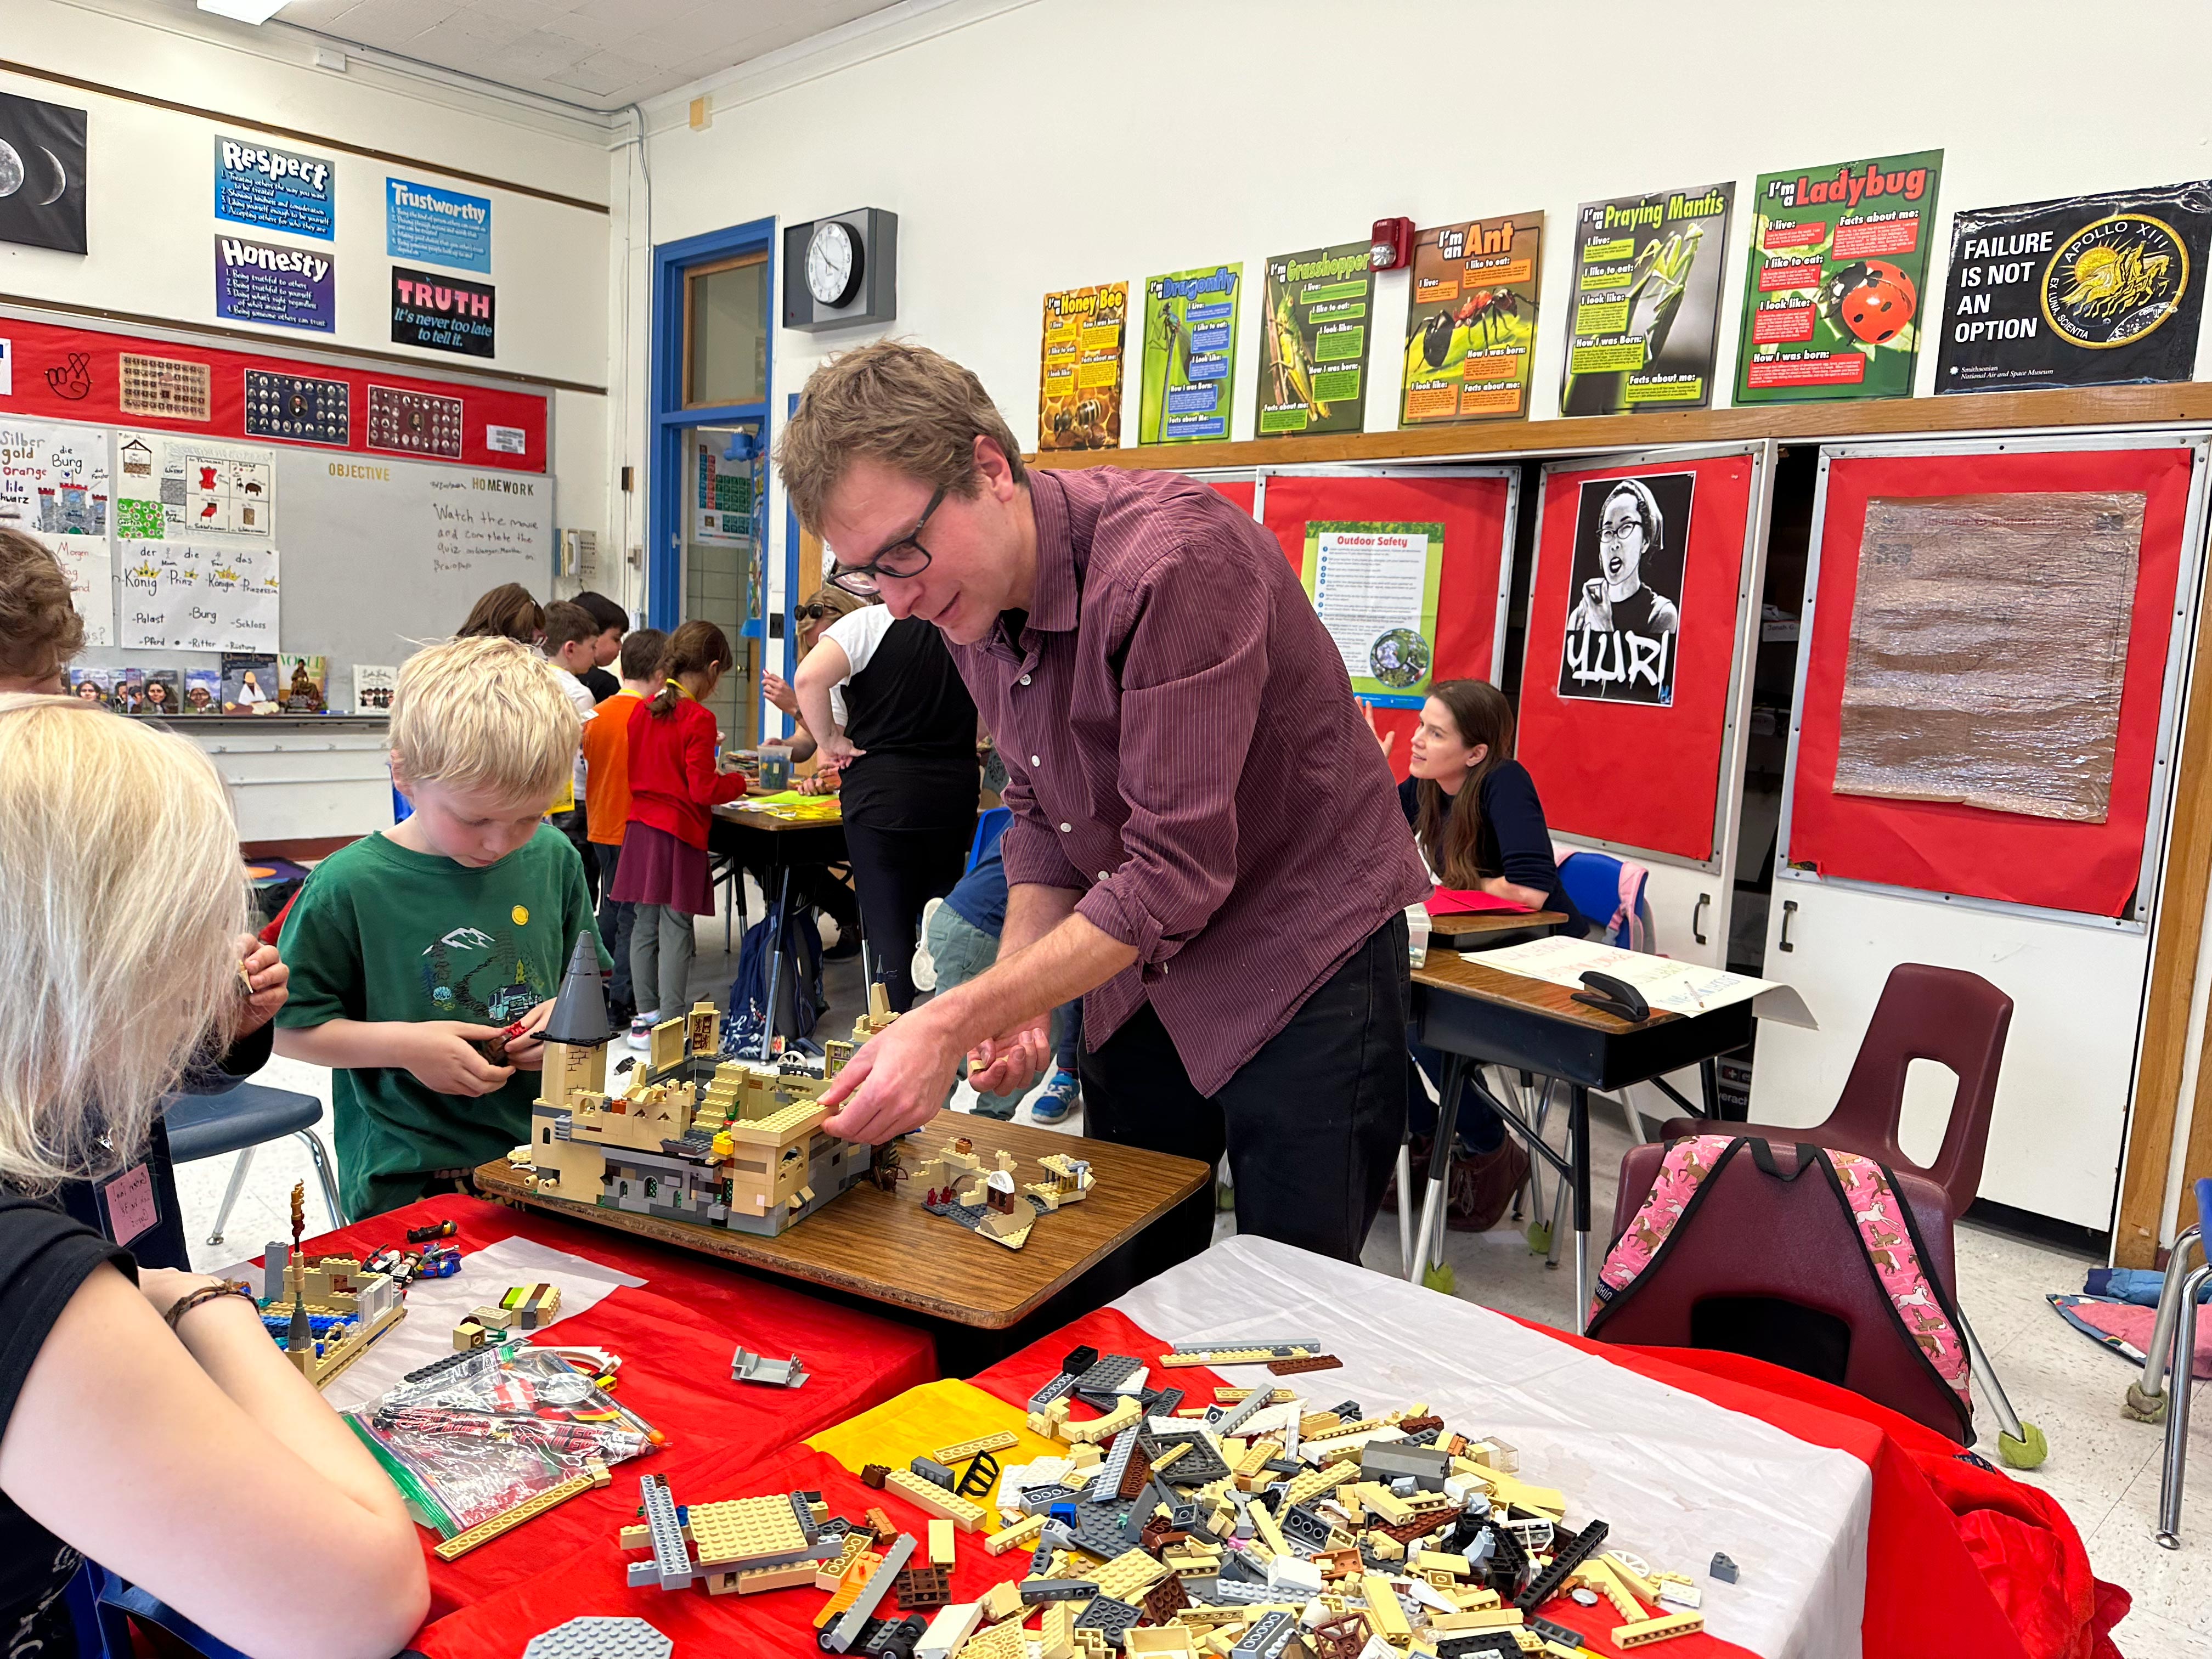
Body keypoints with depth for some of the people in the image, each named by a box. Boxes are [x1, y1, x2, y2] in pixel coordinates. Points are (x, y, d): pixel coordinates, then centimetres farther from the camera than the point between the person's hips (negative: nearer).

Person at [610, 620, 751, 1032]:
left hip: (640, 826, 7)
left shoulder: (642, 709, 7)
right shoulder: (699, 719, -13)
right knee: (676, 929, -1)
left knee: (645, 925, 11)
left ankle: (644, 1017, 18)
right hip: (680, 832, -7)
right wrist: (739, 780, 2)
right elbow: (703, 790, -15)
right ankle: (670, 1023, 2)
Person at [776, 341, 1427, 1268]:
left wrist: (953, 1024, -32)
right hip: (1138, 961, 7)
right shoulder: (968, 595, -2)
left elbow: (1176, 873, -30)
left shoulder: (1174, 561, -29)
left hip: (1305, 958, -7)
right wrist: (1014, 997, -7)